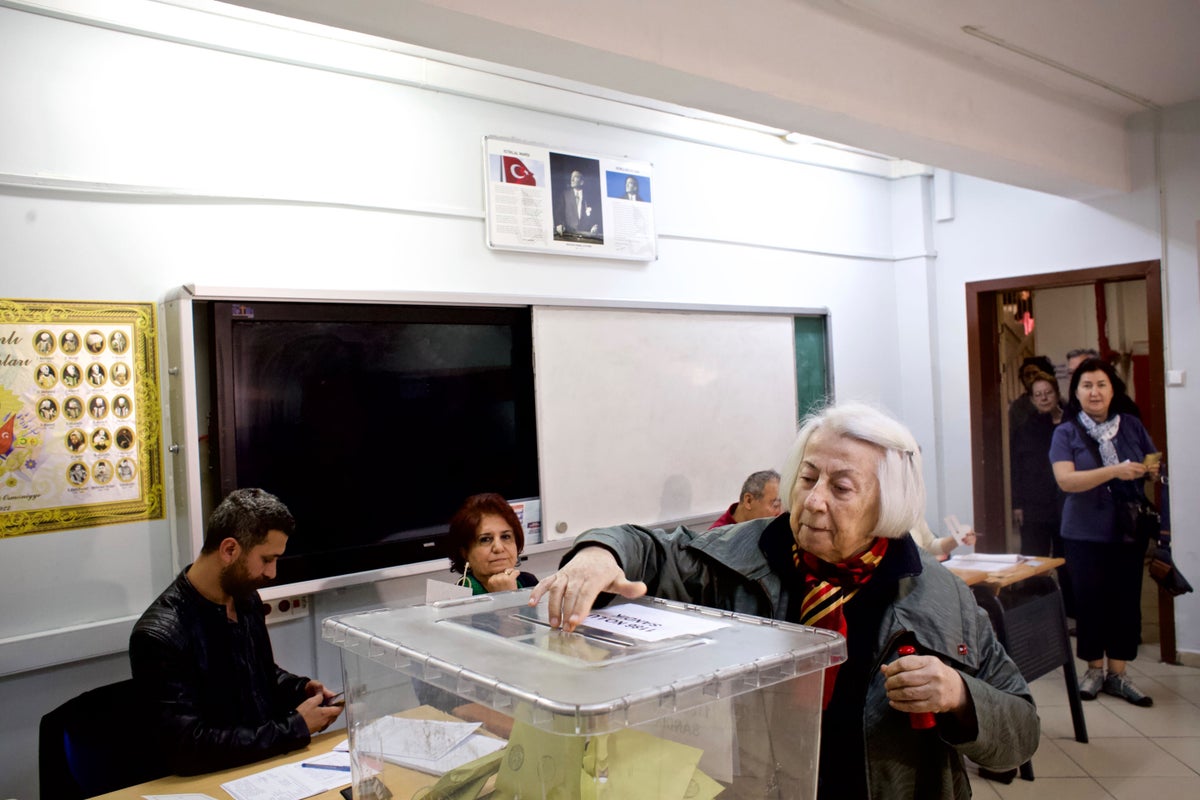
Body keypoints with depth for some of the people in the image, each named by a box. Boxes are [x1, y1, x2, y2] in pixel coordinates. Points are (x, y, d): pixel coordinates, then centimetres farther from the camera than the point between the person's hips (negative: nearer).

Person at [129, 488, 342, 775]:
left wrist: (301, 688, 2)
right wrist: (295, 728, -19)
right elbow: (189, 749, -23)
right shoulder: (160, 635, -20)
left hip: (270, 761, 7)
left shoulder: (246, 599, 3)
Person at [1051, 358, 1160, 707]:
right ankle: (1095, 669, 19)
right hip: (1085, 534, -2)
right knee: (1090, 602, 3)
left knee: (1126, 601, 4)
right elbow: (1065, 480, -16)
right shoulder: (1066, 433, -3)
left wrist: (1153, 470, -11)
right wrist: (1115, 471, -26)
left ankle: (1118, 674, 16)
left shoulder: (1131, 426, 6)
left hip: (1129, 530, 2)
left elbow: (1155, 465, 12)